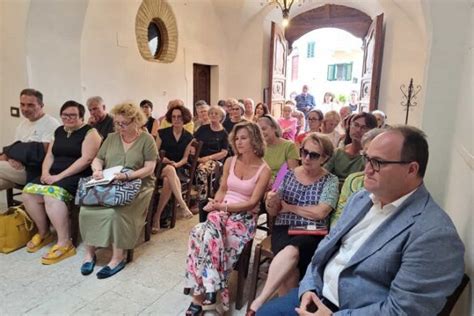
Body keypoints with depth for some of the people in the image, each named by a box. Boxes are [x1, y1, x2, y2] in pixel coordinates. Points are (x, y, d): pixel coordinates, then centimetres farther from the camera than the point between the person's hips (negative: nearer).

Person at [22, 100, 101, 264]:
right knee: (28, 192, -15)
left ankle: (65, 244, -22)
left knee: (52, 195, -32)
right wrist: (46, 172, -5)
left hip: (78, 176, -7)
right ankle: (43, 233, 6)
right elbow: (50, 155, 17)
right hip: (54, 175, 7)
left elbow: (86, 159, -16)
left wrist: (60, 176, -19)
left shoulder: (89, 132, -4)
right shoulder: (59, 131, 19)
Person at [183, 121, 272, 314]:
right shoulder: (230, 162, 8)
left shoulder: (264, 170, -6)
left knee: (210, 241, -29)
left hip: (245, 217, -3)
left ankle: (200, 294, -15)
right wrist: (215, 203, -6)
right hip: (222, 211, 4)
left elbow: (252, 203, -10)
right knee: (206, 236, -30)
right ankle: (207, 291, -19)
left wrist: (223, 206, -17)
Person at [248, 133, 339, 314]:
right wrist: (271, 203, -13)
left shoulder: (330, 181, 3)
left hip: (312, 234, -2)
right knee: (290, 271, -31)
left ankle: (260, 301, -26)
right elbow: (273, 212, 11)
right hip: (284, 230, 2)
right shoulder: (288, 175, 10)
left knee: (291, 251, -35)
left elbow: (320, 213, -12)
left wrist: (289, 207, -2)